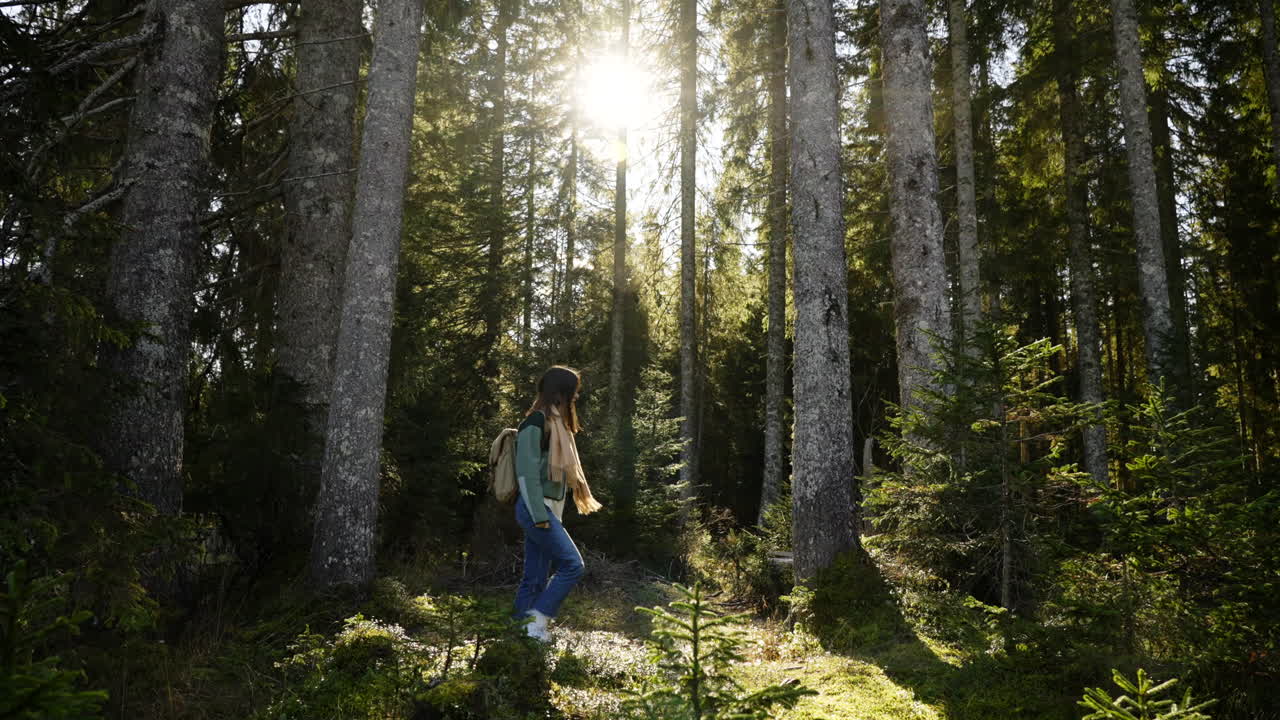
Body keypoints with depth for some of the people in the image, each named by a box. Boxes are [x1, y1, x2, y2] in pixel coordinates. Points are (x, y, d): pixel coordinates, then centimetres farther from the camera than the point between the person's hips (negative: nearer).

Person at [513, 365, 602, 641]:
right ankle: (537, 621, -6)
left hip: (547, 509, 9)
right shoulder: (536, 421, -11)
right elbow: (526, 471, -17)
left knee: (536, 577, 8)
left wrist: (548, 514, 13)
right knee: (572, 564, -11)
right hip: (537, 509, -9)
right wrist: (539, 515, -20)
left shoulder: (555, 422, 18)